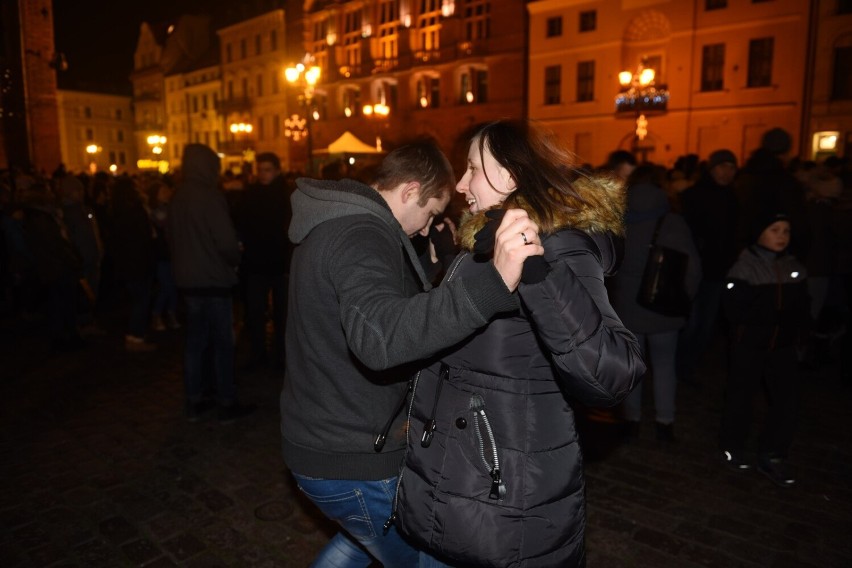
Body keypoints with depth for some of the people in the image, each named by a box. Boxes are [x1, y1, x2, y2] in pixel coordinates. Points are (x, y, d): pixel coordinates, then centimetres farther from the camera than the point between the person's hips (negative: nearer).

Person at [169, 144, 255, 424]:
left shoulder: (177, 198, 7)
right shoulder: (210, 196, -16)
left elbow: (175, 238, 13)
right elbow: (226, 241, -19)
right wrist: (234, 260, 0)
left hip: (187, 278, 7)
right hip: (213, 278, -7)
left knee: (195, 340, 13)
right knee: (222, 342, 1)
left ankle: (194, 402, 20)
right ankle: (227, 404, 8)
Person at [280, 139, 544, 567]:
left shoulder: (332, 223, 8)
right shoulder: (362, 235, -24)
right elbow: (378, 336, -45)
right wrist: (493, 282, -53)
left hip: (315, 437, 10)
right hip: (352, 459, -10)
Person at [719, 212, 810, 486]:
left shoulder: (795, 268, 6)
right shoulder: (745, 266, -9)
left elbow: (802, 309, 9)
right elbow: (735, 308, -16)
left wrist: (797, 329, -9)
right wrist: (773, 315, -20)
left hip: (783, 345, 4)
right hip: (749, 344, -4)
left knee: (787, 399, 2)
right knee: (741, 397, 7)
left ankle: (772, 456, 16)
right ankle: (732, 446, 27)